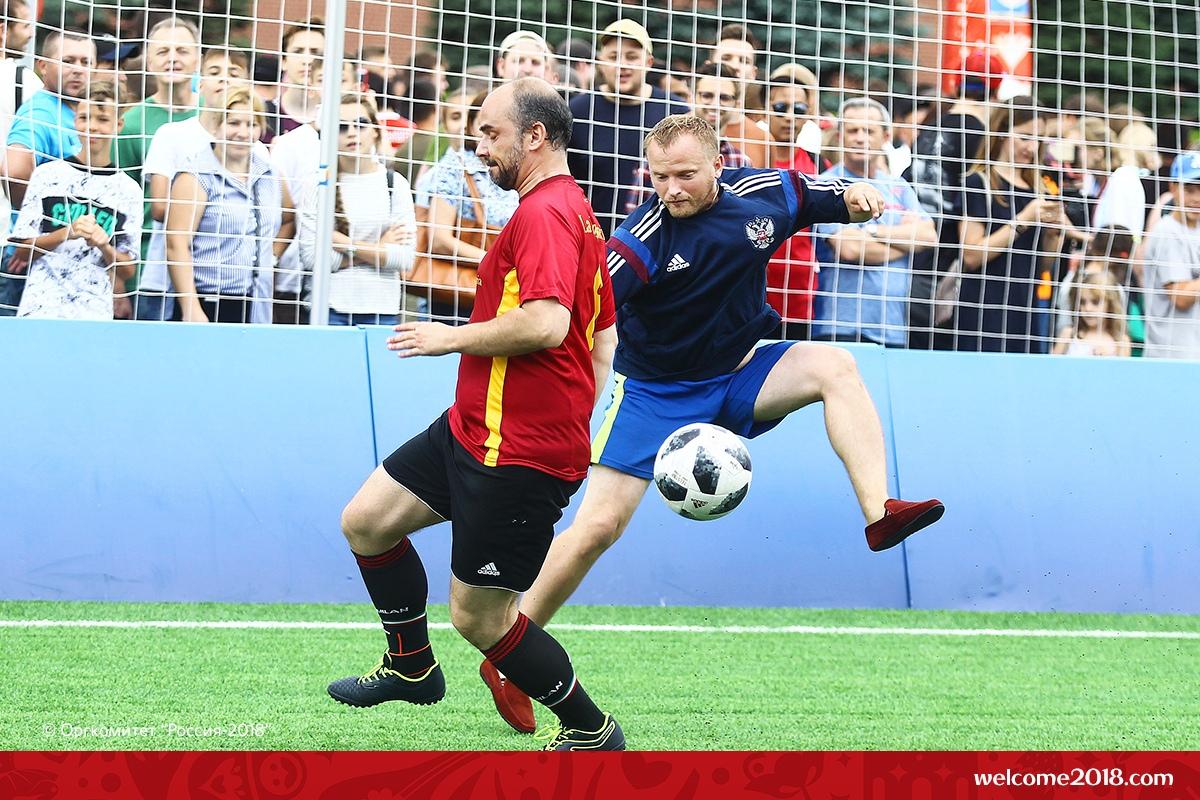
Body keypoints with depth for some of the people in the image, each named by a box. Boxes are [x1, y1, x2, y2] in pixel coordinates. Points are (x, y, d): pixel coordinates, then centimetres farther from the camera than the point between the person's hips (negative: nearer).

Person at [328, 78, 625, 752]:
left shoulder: (544, 213, -18)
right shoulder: (574, 211, 15)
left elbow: (546, 322, -32)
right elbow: (604, 336, 22)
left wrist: (451, 337, -17)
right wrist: (575, 424, 23)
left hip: (517, 456, -10)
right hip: (472, 428, 10)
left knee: (478, 617, -2)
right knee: (366, 521, 16)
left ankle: (592, 732, 10)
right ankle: (411, 666, 32)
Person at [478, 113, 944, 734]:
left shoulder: (761, 194, -7)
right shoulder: (644, 239, -22)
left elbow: (823, 198, 11)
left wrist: (855, 197, -11)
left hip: (738, 377, 4)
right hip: (656, 391, -4)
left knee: (832, 365, -21)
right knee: (598, 526, -11)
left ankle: (879, 511, -31)